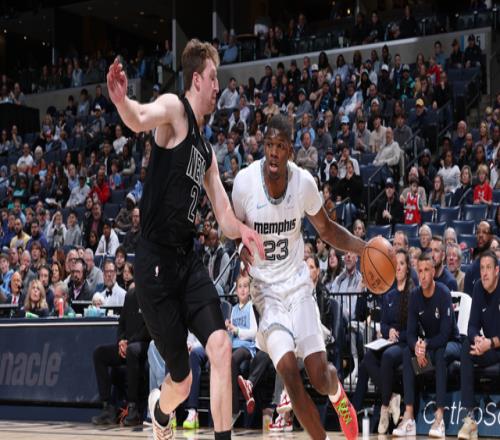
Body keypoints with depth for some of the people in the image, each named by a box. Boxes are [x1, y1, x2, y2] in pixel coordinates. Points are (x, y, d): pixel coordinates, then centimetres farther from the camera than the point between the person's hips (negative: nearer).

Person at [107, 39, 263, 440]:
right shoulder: (175, 110, -7)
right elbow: (140, 120, -31)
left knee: (221, 346, -14)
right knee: (183, 380, 2)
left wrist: (241, 230, -3)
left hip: (187, 259, 7)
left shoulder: (206, 152, 17)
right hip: (156, 261, -7)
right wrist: (121, 102, -54)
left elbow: (224, 214, 19)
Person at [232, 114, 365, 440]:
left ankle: (337, 391, 35)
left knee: (319, 374, -5)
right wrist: (241, 245, -22)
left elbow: (326, 229, 6)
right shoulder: (245, 181, -15)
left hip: (297, 281, 1)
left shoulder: (304, 182, -11)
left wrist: (364, 248, -9)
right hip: (265, 287, -1)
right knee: (289, 372, -16)